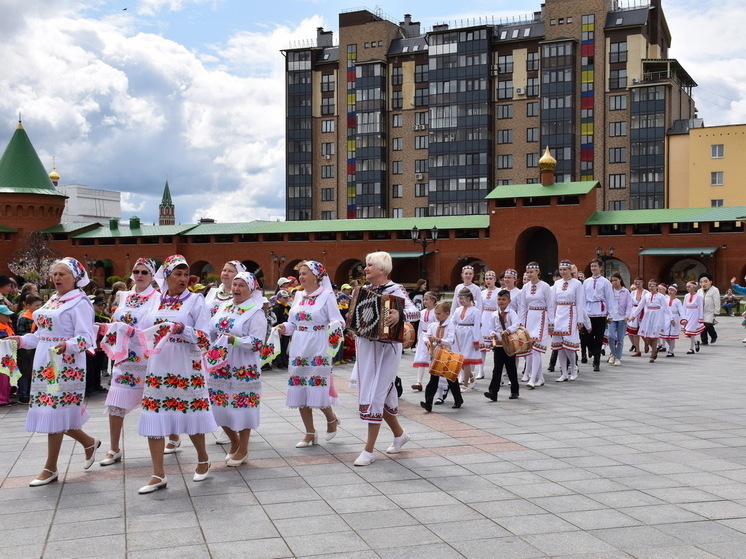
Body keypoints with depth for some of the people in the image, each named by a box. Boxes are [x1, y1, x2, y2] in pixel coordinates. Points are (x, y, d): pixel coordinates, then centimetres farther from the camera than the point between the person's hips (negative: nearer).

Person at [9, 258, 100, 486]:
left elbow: (86, 338, -17)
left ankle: (50, 468, 7)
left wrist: (67, 345, -34)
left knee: (54, 413, -4)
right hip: (44, 363, 8)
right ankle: (89, 442, 30)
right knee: (54, 412, 10)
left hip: (65, 365, -8)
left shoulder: (80, 302, -10)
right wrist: (22, 340, 9)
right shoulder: (52, 300, 16)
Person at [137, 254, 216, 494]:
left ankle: (203, 460, 29)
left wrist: (183, 330, -24)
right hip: (158, 368, 4)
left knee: (191, 417, 4)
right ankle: (158, 475, 7)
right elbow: (145, 330, 17)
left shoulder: (196, 300, -2)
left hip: (186, 369, -4)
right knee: (153, 420, 0)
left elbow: (204, 338, -8)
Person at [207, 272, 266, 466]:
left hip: (243, 369, -6)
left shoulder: (255, 313, -9)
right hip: (220, 367, 6)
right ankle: (234, 441, 34)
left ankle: (243, 450, 18)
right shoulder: (224, 308, 11)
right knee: (220, 407, 11)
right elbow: (212, 332, 18)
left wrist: (235, 340, -27)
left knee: (242, 407, 2)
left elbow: (257, 343, -17)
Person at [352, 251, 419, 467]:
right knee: (383, 393, 14)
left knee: (375, 394, -8)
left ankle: (369, 450, -2)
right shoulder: (366, 291, 10)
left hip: (385, 349, -7)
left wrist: (399, 314, -44)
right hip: (365, 347, 7)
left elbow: (414, 311, -25)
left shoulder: (395, 290, -10)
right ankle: (399, 433, 35)